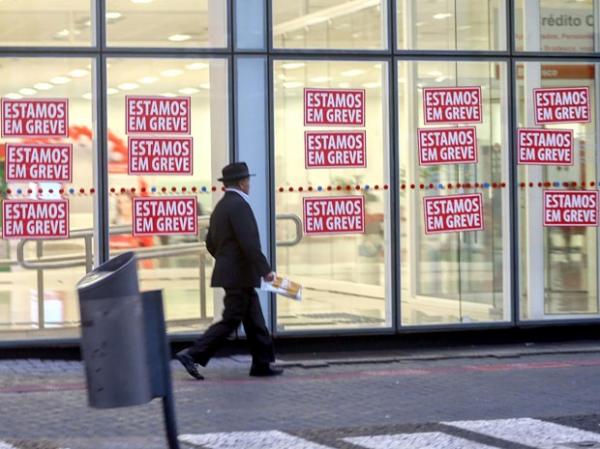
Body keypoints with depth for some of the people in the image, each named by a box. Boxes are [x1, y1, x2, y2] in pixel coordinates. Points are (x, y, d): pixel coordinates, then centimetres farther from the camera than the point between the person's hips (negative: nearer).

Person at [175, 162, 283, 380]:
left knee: (254, 320, 12)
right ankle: (193, 355, -9)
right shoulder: (239, 205, -16)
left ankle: (262, 363, 15)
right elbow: (249, 243, -23)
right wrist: (265, 270, -19)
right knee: (231, 320, -7)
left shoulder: (221, 206, 14)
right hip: (240, 275, -10)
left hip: (229, 272, 10)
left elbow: (211, 243, 19)